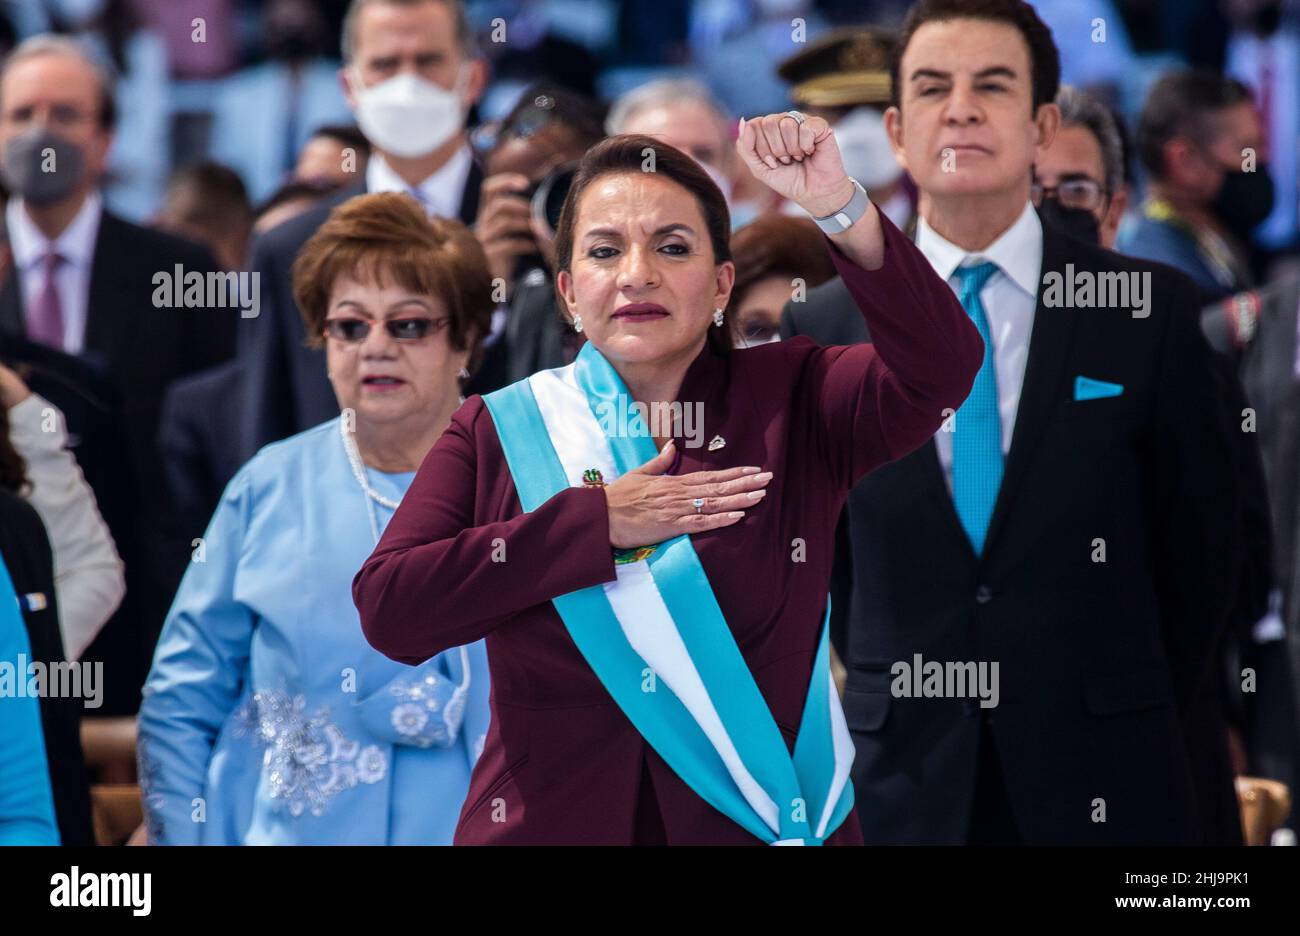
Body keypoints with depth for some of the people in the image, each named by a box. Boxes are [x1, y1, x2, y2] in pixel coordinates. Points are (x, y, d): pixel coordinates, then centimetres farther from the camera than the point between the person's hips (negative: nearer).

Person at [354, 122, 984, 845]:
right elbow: (387, 609, -12)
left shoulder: (790, 402, -1)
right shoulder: (497, 431, 0)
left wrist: (840, 207, -33)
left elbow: (941, 368, -20)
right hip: (550, 825, 0)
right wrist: (594, 522, -16)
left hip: (768, 825, 0)